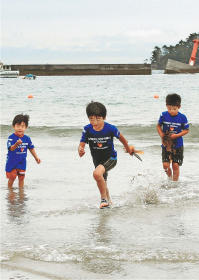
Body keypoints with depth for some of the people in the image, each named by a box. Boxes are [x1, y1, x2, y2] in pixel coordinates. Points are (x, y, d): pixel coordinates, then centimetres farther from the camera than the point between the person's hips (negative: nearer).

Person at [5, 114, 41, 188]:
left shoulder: (27, 138, -3)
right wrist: (16, 144, -50)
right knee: (12, 178, 4)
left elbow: (31, 148, 11)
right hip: (12, 162, -3)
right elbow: (11, 148, -30)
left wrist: (36, 157, 13)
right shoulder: (11, 138, -18)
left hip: (22, 162, 3)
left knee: (21, 178, 7)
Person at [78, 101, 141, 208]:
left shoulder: (110, 129, -22)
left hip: (110, 158, -5)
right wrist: (80, 150, -41)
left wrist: (128, 148, 14)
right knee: (102, 183, 22)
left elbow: (120, 137, -2)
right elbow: (82, 144, -16)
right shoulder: (87, 130, -16)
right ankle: (108, 200, 52)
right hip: (97, 160, 5)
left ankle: (104, 199, -15)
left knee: (97, 173, -31)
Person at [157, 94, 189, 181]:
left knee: (175, 165, -1)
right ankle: (170, 178, 27)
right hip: (166, 144, 2)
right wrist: (161, 135, -10)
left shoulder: (182, 117, -12)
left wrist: (176, 135, -17)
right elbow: (158, 126, 7)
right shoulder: (163, 115, -8)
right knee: (166, 165, -2)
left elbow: (186, 130, -3)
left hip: (177, 145, -1)